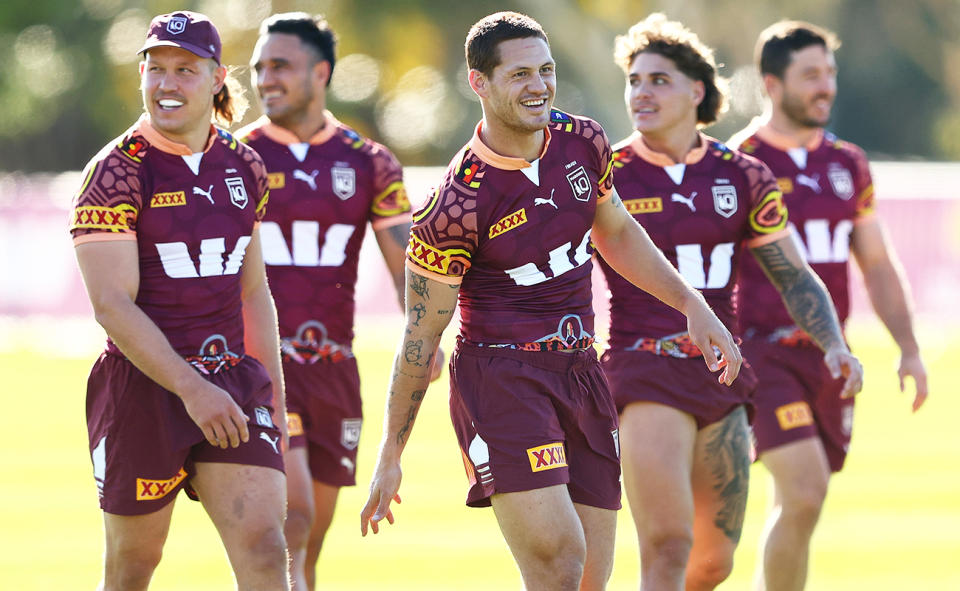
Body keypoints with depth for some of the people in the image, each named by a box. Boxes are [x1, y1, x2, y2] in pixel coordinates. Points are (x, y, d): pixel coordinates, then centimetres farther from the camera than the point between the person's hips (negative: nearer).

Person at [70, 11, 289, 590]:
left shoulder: (244, 166, 9)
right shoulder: (117, 171, -8)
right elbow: (112, 305, -15)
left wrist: (274, 398, 16)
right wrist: (190, 389, -22)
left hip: (232, 383, 4)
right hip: (144, 386, -4)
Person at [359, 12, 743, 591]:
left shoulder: (584, 141, 1)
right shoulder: (457, 204, -17)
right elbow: (421, 336, -8)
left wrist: (694, 305, 17)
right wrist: (390, 456, -4)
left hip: (581, 371, 7)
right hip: (500, 377, -7)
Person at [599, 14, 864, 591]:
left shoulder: (741, 176, 6)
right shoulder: (604, 179, -2)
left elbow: (795, 277, 11)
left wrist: (834, 344, -5)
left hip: (722, 380, 4)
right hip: (644, 379, -4)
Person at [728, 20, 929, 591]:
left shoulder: (848, 164, 12)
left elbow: (878, 265, 18)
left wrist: (910, 349, 8)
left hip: (828, 353, 6)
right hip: (762, 352, -6)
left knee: (799, 507, 9)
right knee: (805, 493, -19)